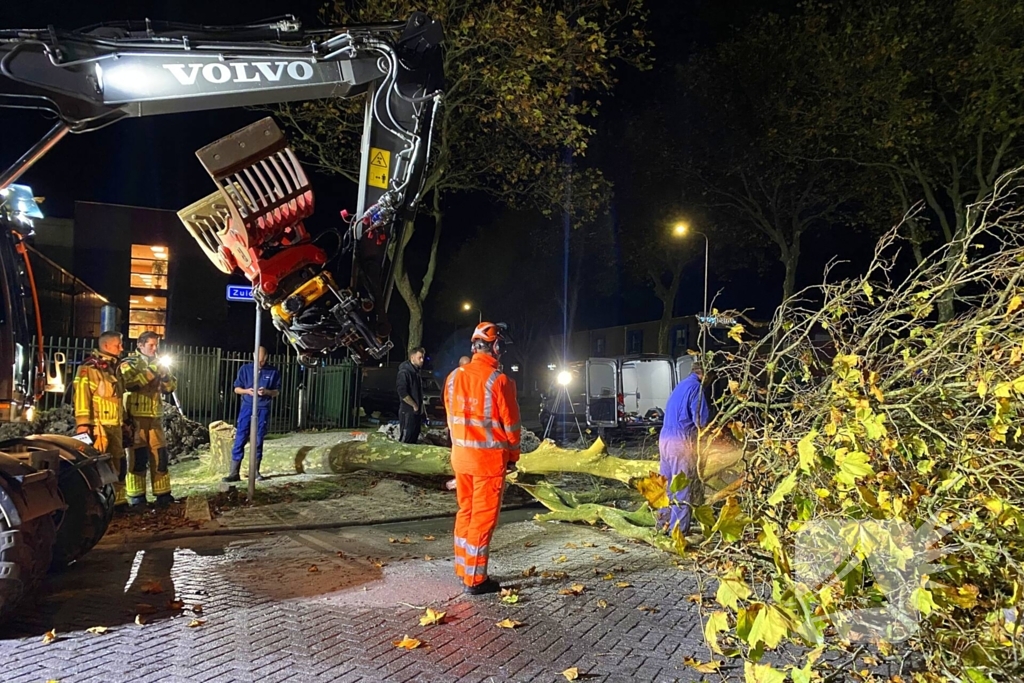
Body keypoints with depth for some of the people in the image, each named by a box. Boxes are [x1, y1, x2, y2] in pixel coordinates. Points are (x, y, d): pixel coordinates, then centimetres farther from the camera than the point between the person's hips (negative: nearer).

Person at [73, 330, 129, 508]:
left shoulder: (113, 369, 19)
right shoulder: (89, 368, -10)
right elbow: (82, 396, -18)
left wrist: (125, 423, 23)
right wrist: (82, 424, -24)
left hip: (114, 427, 9)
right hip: (97, 427, -9)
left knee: (119, 464, 13)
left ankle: (118, 500, 22)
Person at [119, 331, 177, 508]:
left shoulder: (159, 364, 17)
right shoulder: (129, 363, -1)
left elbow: (171, 387, 10)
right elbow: (129, 382, -21)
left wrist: (164, 375, -8)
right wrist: (151, 371, -19)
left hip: (155, 417, 6)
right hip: (136, 417, -5)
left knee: (160, 456, 6)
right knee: (138, 456, -4)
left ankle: (163, 494, 13)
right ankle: (136, 496, 5)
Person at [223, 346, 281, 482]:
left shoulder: (273, 371, 2)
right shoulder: (245, 369, 3)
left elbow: (277, 391, 6)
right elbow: (237, 389, 7)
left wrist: (267, 392, -15)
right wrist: (247, 391, -14)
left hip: (263, 410, 0)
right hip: (247, 408, 0)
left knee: (258, 441, 5)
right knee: (240, 440, -4)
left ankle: (256, 471, 14)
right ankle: (234, 473, -1)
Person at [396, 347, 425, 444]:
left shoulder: (416, 372, 14)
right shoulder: (405, 372, -15)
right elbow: (402, 393, -23)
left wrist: (420, 407, 11)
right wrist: (414, 406, -16)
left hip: (417, 412, 9)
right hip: (408, 412, -9)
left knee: (414, 439, 13)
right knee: (405, 440, -6)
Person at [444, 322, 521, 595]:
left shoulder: (454, 377, 1)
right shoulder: (499, 381, -17)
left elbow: (451, 417, 9)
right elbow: (510, 423, -10)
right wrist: (512, 455, 5)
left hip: (461, 456, 6)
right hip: (489, 458, -6)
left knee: (465, 511, 18)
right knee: (483, 518, 3)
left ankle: (463, 569, 29)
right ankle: (475, 579, 10)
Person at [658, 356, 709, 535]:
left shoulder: (680, 386, 18)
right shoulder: (696, 387, -10)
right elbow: (701, 420, -15)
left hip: (665, 439, 9)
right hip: (681, 442, -9)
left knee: (667, 485, 16)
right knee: (684, 488, -2)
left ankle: (664, 523, 25)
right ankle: (679, 530, 1)